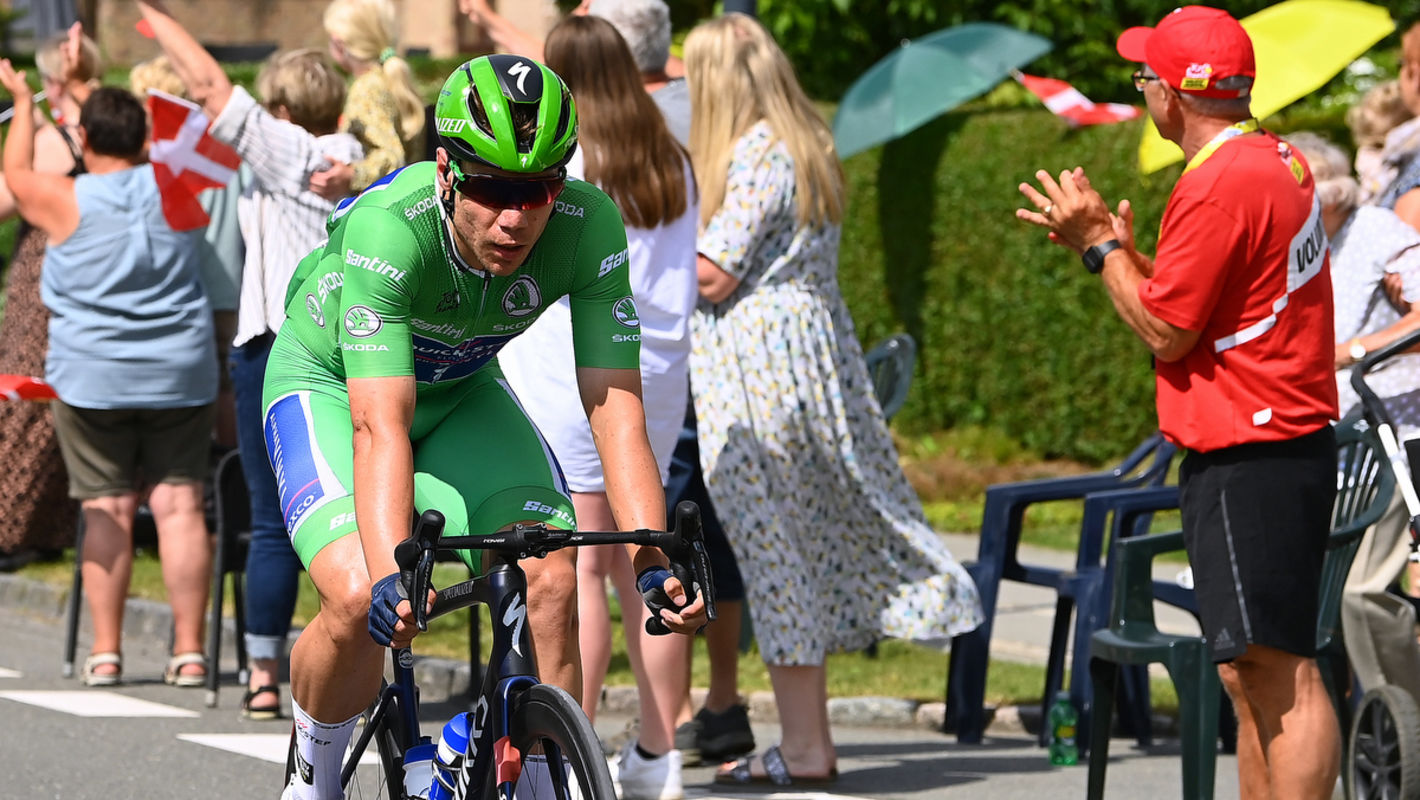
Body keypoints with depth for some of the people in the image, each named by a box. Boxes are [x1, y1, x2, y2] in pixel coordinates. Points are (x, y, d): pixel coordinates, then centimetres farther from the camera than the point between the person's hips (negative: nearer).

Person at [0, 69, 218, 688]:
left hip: (93, 377, -2)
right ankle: (189, 649, -3)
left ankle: (106, 650, 1)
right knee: (180, 504, 1)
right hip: (181, 374, 2)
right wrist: (80, 89, 36)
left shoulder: (66, 201, -7)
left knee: (107, 509, 3)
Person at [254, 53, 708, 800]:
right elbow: (380, 426, -44)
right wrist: (393, 577, -57)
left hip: (460, 389, 3)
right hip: (328, 382, -3)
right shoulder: (388, 229, -38)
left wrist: (653, 562, -42)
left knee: (552, 579, -18)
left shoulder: (589, 226, -28)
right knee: (358, 600, -24)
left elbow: (615, 408, -29)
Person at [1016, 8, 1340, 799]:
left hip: (1248, 461, -11)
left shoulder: (1219, 185, -17)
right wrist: (1120, 243, 13)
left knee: (1280, 673, -12)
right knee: (1250, 676, 14)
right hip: (1285, 445, 11)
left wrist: (1101, 246, -2)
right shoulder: (1278, 162, 15)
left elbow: (1167, 331, -14)